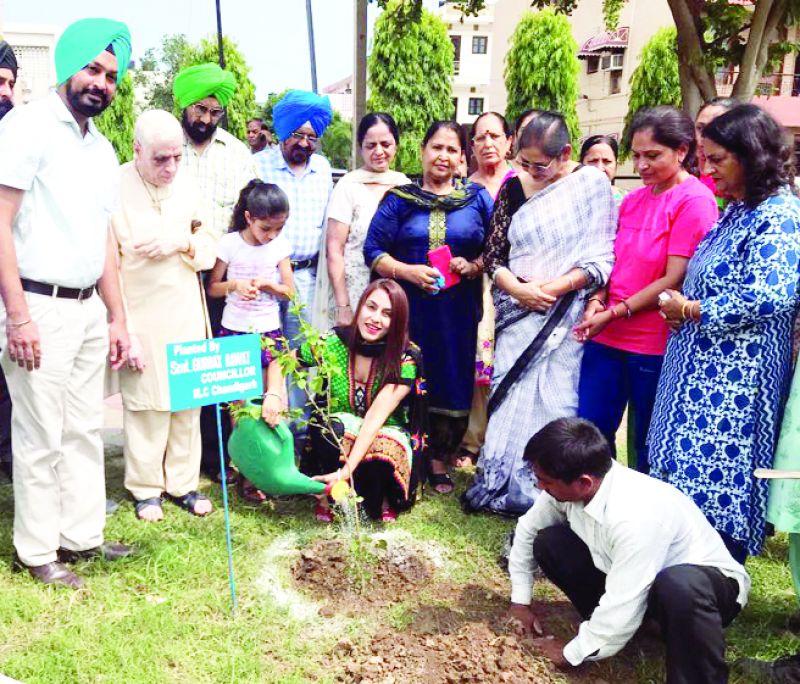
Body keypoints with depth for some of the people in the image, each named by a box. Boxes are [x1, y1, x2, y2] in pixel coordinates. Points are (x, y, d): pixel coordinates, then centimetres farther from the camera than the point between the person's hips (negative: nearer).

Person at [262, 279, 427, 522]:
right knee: (326, 429, -34)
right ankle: (327, 496, -4)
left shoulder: (406, 358, -20)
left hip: (387, 433, -1)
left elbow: (377, 415, -31)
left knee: (381, 458, -37)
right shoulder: (334, 342, -13)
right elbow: (279, 363, -1)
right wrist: (273, 394, -24)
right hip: (339, 435, 2)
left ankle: (382, 501, 0)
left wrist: (347, 470, -40)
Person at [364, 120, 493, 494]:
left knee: (452, 384, 2)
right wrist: (409, 271, -13)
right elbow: (373, 251, 2)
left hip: (459, 312, 1)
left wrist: (473, 266, -11)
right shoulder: (399, 198, 6)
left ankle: (437, 460, 21)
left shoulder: (477, 198, 9)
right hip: (409, 309, -1)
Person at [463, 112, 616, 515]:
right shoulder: (514, 188, 6)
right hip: (517, 315, 3)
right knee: (509, 401, 7)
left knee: (552, 404, -1)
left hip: (564, 319, -3)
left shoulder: (592, 184, -2)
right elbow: (492, 254, 6)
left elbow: (602, 258, -5)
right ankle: (498, 484, 21)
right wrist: (517, 287, -10)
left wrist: (559, 285, -16)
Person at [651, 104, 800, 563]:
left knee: (715, 484, -4)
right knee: (695, 475, 13)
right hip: (705, 368, 9)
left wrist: (689, 310, -14)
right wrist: (684, 309, 4)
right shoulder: (738, 211, 15)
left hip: (736, 379, -9)